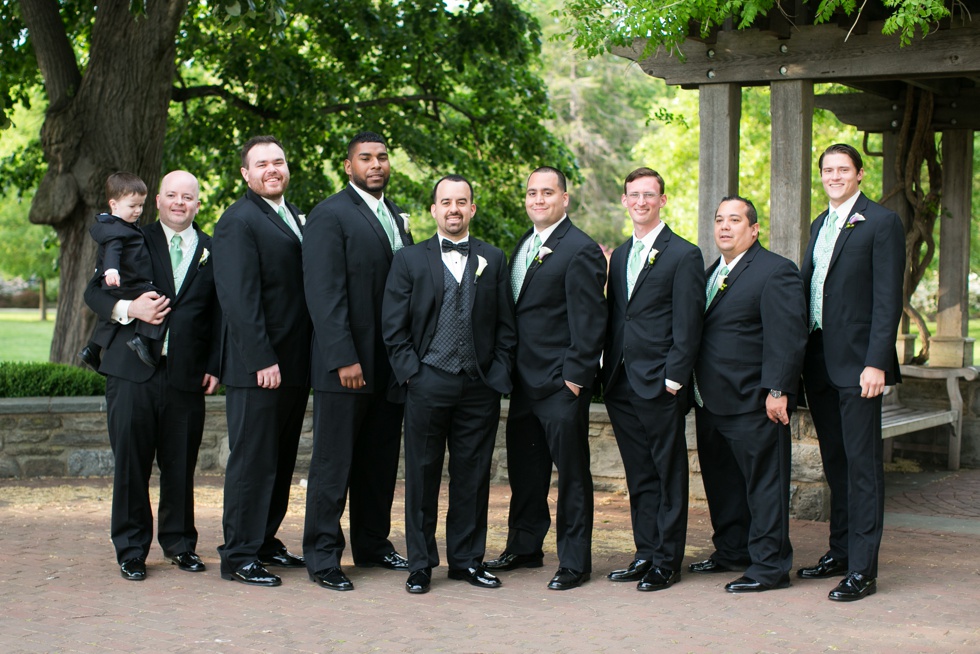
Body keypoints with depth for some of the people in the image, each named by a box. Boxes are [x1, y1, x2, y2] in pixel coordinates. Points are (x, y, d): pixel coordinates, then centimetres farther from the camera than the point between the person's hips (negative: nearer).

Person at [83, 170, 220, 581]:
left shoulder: (212, 252, 12)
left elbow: (219, 316, 11)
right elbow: (94, 292, 8)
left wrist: (214, 367, 1)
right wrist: (127, 309, -12)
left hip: (186, 377, 1)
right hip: (132, 373, -1)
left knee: (181, 465, 6)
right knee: (130, 462, 1)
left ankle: (179, 543, 21)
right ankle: (131, 549, 11)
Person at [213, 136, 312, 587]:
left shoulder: (293, 217, 17)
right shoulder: (239, 221, -10)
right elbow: (238, 298, -17)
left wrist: (307, 356, 13)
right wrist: (262, 360, -21)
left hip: (294, 363, 9)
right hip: (258, 367, -8)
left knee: (281, 460, 15)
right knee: (252, 460, -3)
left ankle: (264, 541, 26)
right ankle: (239, 557, 5)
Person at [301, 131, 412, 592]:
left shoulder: (397, 218, 16)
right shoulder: (330, 216, -7)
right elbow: (325, 294, -14)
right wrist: (344, 359, -20)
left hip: (390, 364, 7)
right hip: (346, 365, -7)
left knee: (380, 462, 13)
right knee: (333, 464, -1)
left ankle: (372, 545, 24)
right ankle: (322, 557, 6)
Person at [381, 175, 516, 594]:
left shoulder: (494, 260, 11)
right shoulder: (409, 260, 6)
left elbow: (506, 327, 9)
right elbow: (394, 327, 2)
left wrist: (499, 375, 0)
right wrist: (411, 372, -6)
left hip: (480, 387, 2)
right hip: (427, 384, -1)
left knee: (473, 476, 6)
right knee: (422, 476, 2)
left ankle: (467, 559, 17)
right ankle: (421, 564, 11)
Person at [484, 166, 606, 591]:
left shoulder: (580, 250, -11)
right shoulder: (524, 245, 15)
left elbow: (589, 320, -14)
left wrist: (576, 376, -17)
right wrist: (510, 371, 14)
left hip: (561, 384, -8)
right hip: (524, 381, 8)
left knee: (571, 473, 1)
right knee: (524, 469, 16)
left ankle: (575, 562, 8)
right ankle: (525, 547, 30)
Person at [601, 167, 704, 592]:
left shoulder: (683, 255, -4)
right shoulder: (620, 255, 16)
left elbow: (687, 327, -9)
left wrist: (674, 378, -14)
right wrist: (608, 371, 9)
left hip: (659, 383, -6)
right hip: (621, 383, 6)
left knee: (669, 473, 1)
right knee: (639, 474, 12)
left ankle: (667, 561, 7)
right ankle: (645, 554, 19)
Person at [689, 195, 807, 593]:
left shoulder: (776, 271, -9)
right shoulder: (711, 273, 17)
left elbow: (787, 337, -16)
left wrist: (777, 391, -21)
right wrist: (695, 390, 14)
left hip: (754, 404, -9)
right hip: (711, 403, 9)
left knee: (764, 482, -2)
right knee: (721, 481, 16)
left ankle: (770, 566, 4)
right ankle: (731, 550, 30)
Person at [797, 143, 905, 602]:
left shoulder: (881, 223, -6)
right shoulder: (819, 226, 18)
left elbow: (888, 299, -12)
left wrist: (875, 363, -18)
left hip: (857, 362, -7)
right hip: (819, 361, 7)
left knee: (862, 464, -5)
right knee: (835, 462, 15)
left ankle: (862, 569, -3)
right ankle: (840, 551, 25)